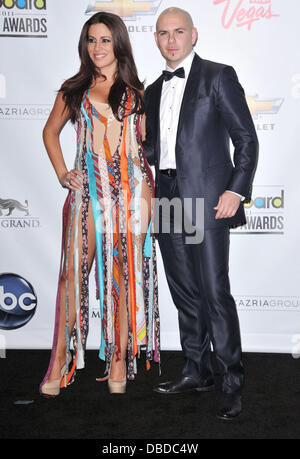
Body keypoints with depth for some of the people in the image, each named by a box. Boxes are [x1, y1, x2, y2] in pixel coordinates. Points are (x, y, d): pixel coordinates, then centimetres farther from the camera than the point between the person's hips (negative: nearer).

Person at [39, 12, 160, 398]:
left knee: (125, 272, 1)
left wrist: (151, 192, 4)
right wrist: (62, 173, 11)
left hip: (130, 187, 0)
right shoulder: (73, 90, 13)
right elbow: (51, 131, 23)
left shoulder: (135, 92, 12)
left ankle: (120, 359, 10)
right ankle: (61, 361, 2)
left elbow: (147, 144, 14)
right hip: (87, 188, 1)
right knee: (73, 270, -5)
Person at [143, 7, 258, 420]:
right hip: (167, 199, 6)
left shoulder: (218, 76, 1)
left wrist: (237, 189, -13)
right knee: (184, 291, 11)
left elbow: (246, 139, -3)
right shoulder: (154, 91, 20)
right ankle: (197, 372, 23)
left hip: (207, 198, -6)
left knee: (215, 292, -7)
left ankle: (231, 384, 2)